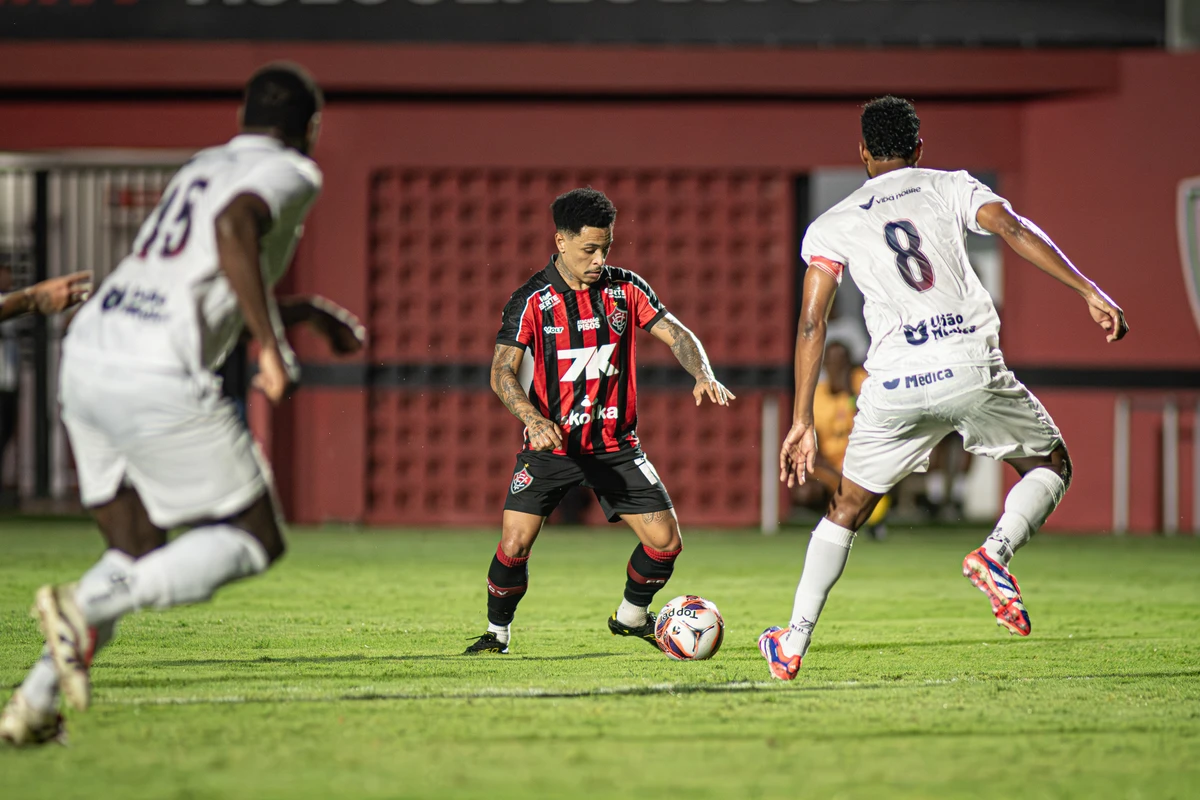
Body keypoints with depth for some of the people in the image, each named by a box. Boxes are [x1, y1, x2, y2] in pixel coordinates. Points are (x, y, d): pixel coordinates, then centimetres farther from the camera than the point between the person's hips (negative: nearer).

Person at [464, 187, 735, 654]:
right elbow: (502, 372, -15)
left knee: (666, 540, -4)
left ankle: (631, 616, 24)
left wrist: (703, 376, -22)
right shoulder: (531, 301, -9)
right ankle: (497, 633, 10)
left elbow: (676, 335, -1)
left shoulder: (625, 289, 1)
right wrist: (534, 419, -33)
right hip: (550, 443, -3)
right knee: (515, 543, -15)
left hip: (615, 444, 3)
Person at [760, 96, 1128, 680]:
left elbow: (811, 324, 8)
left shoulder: (832, 225, 16)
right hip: (972, 367, -1)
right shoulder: (951, 188, 15)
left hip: (893, 383, 1)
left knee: (847, 509, 20)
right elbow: (1013, 229, -3)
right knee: (1051, 466, 21)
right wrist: (1089, 292, -6)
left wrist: (802, 423, 9)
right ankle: (995, 551, -9)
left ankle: (793, 646, 17)